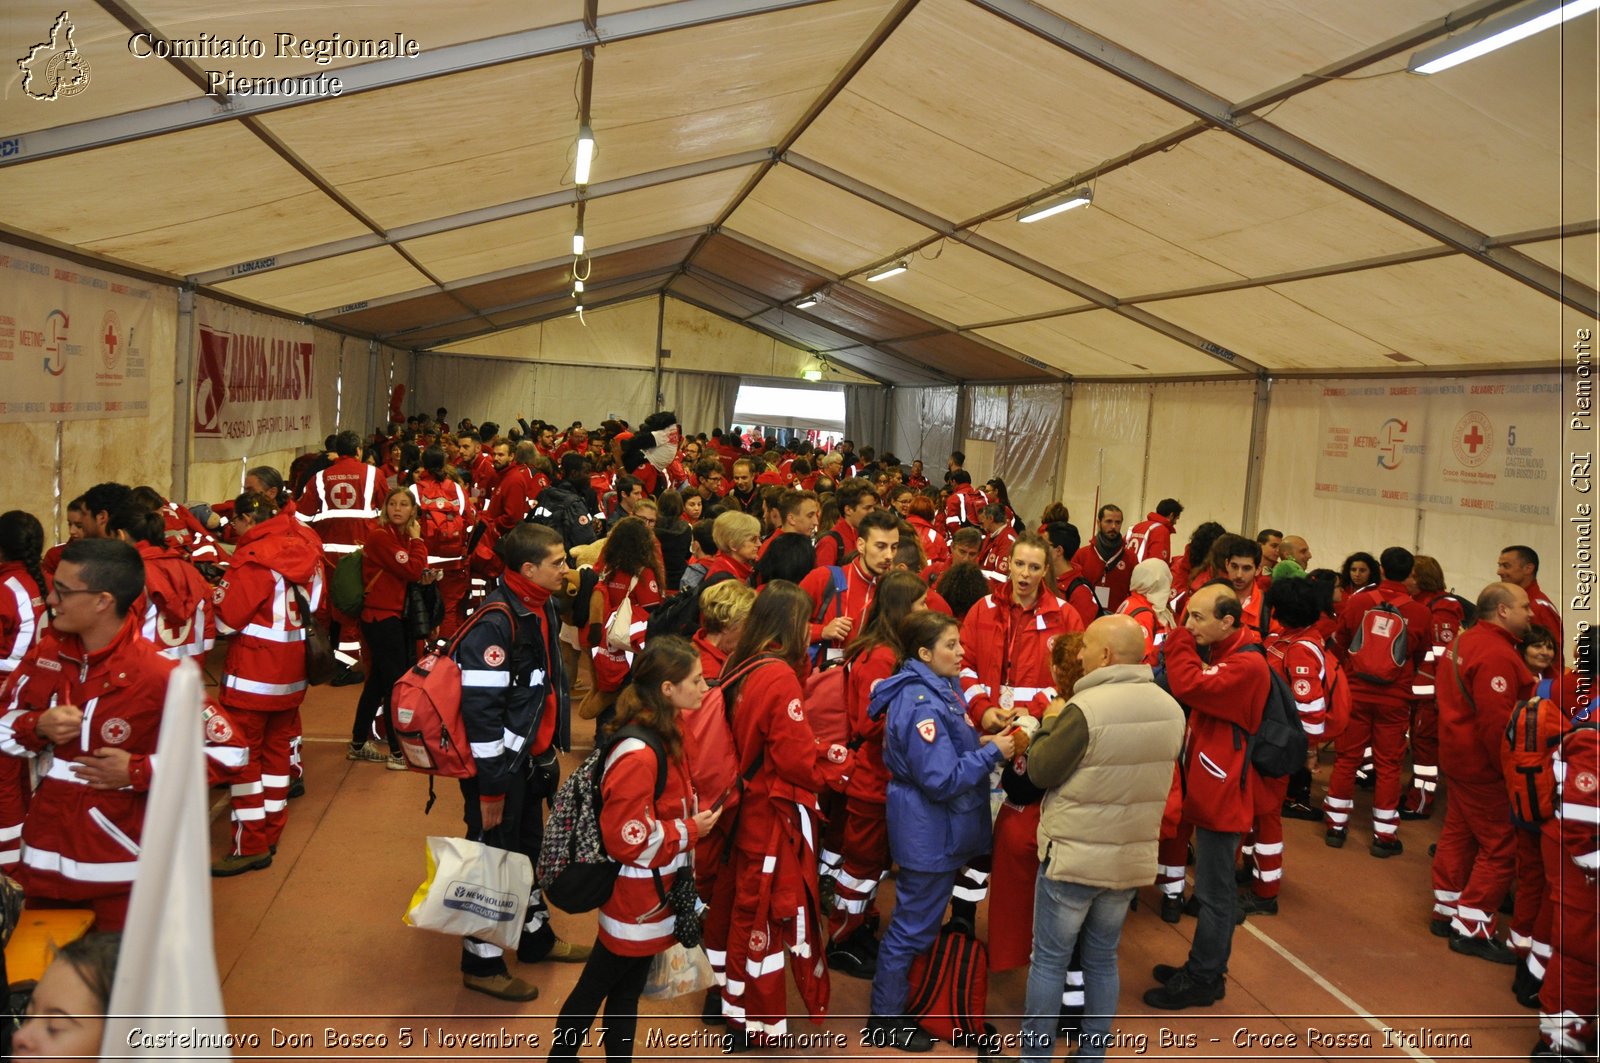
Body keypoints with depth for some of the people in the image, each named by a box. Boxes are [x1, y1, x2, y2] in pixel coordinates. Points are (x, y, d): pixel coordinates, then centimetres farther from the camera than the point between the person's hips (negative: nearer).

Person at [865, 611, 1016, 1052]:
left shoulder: (942, 687, 5)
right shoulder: (921, 705, -26)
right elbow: (941, 779, -26)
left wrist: (980, 743, -2)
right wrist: (992, 752, -20)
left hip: (943, 830, 10)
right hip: (928, 833, -10)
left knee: (919, 922, 23)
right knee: (912, 927, 4)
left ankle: (903, 1002, 40)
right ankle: (885, 1022, 19)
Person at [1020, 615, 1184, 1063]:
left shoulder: (1085, 708, -22)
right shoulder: (1170, 708, -1)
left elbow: (1040, 771, -13)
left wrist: (1049, 723, 3)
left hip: (1072, 855, -5)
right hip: (1132, 857, 6)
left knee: (1049, 960, 9)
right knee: (1103, 960, 19)